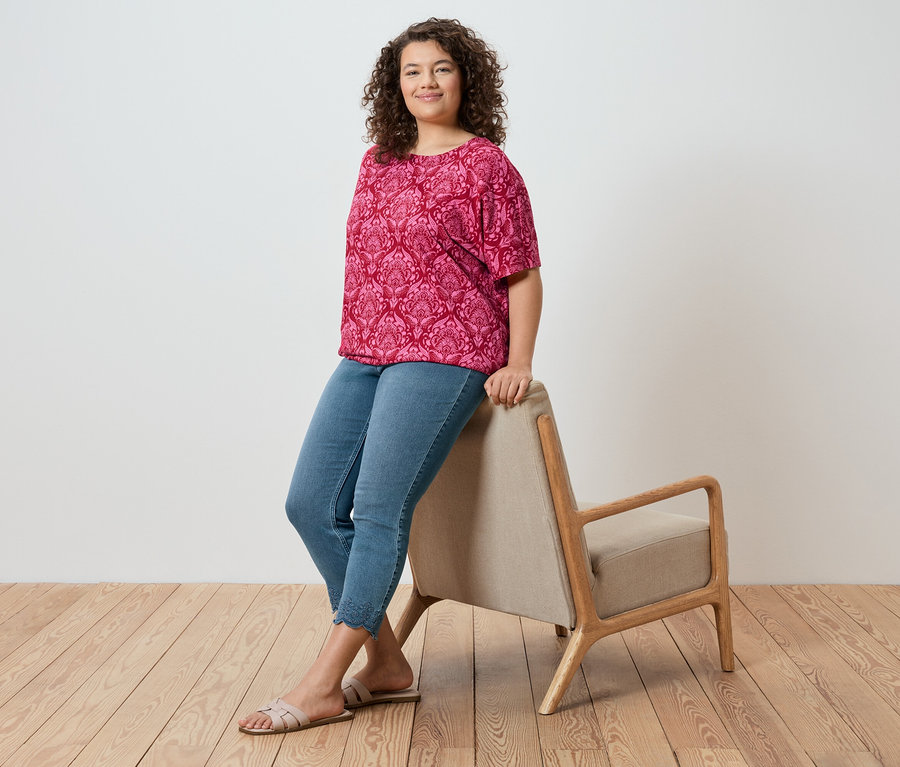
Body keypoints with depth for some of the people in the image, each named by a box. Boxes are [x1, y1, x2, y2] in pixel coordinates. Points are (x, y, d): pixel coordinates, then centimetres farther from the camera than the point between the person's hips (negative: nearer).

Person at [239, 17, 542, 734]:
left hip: (444, 355, -7)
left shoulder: (487, 166, -1)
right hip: (363, 356, 7)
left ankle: (323, 687, -7)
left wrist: (518, 362, -7)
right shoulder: (378, 162, 17)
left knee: (379, 507, -14)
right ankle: (387, 665, 9)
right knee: (312, 503, -1)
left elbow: (523, 275, 0)